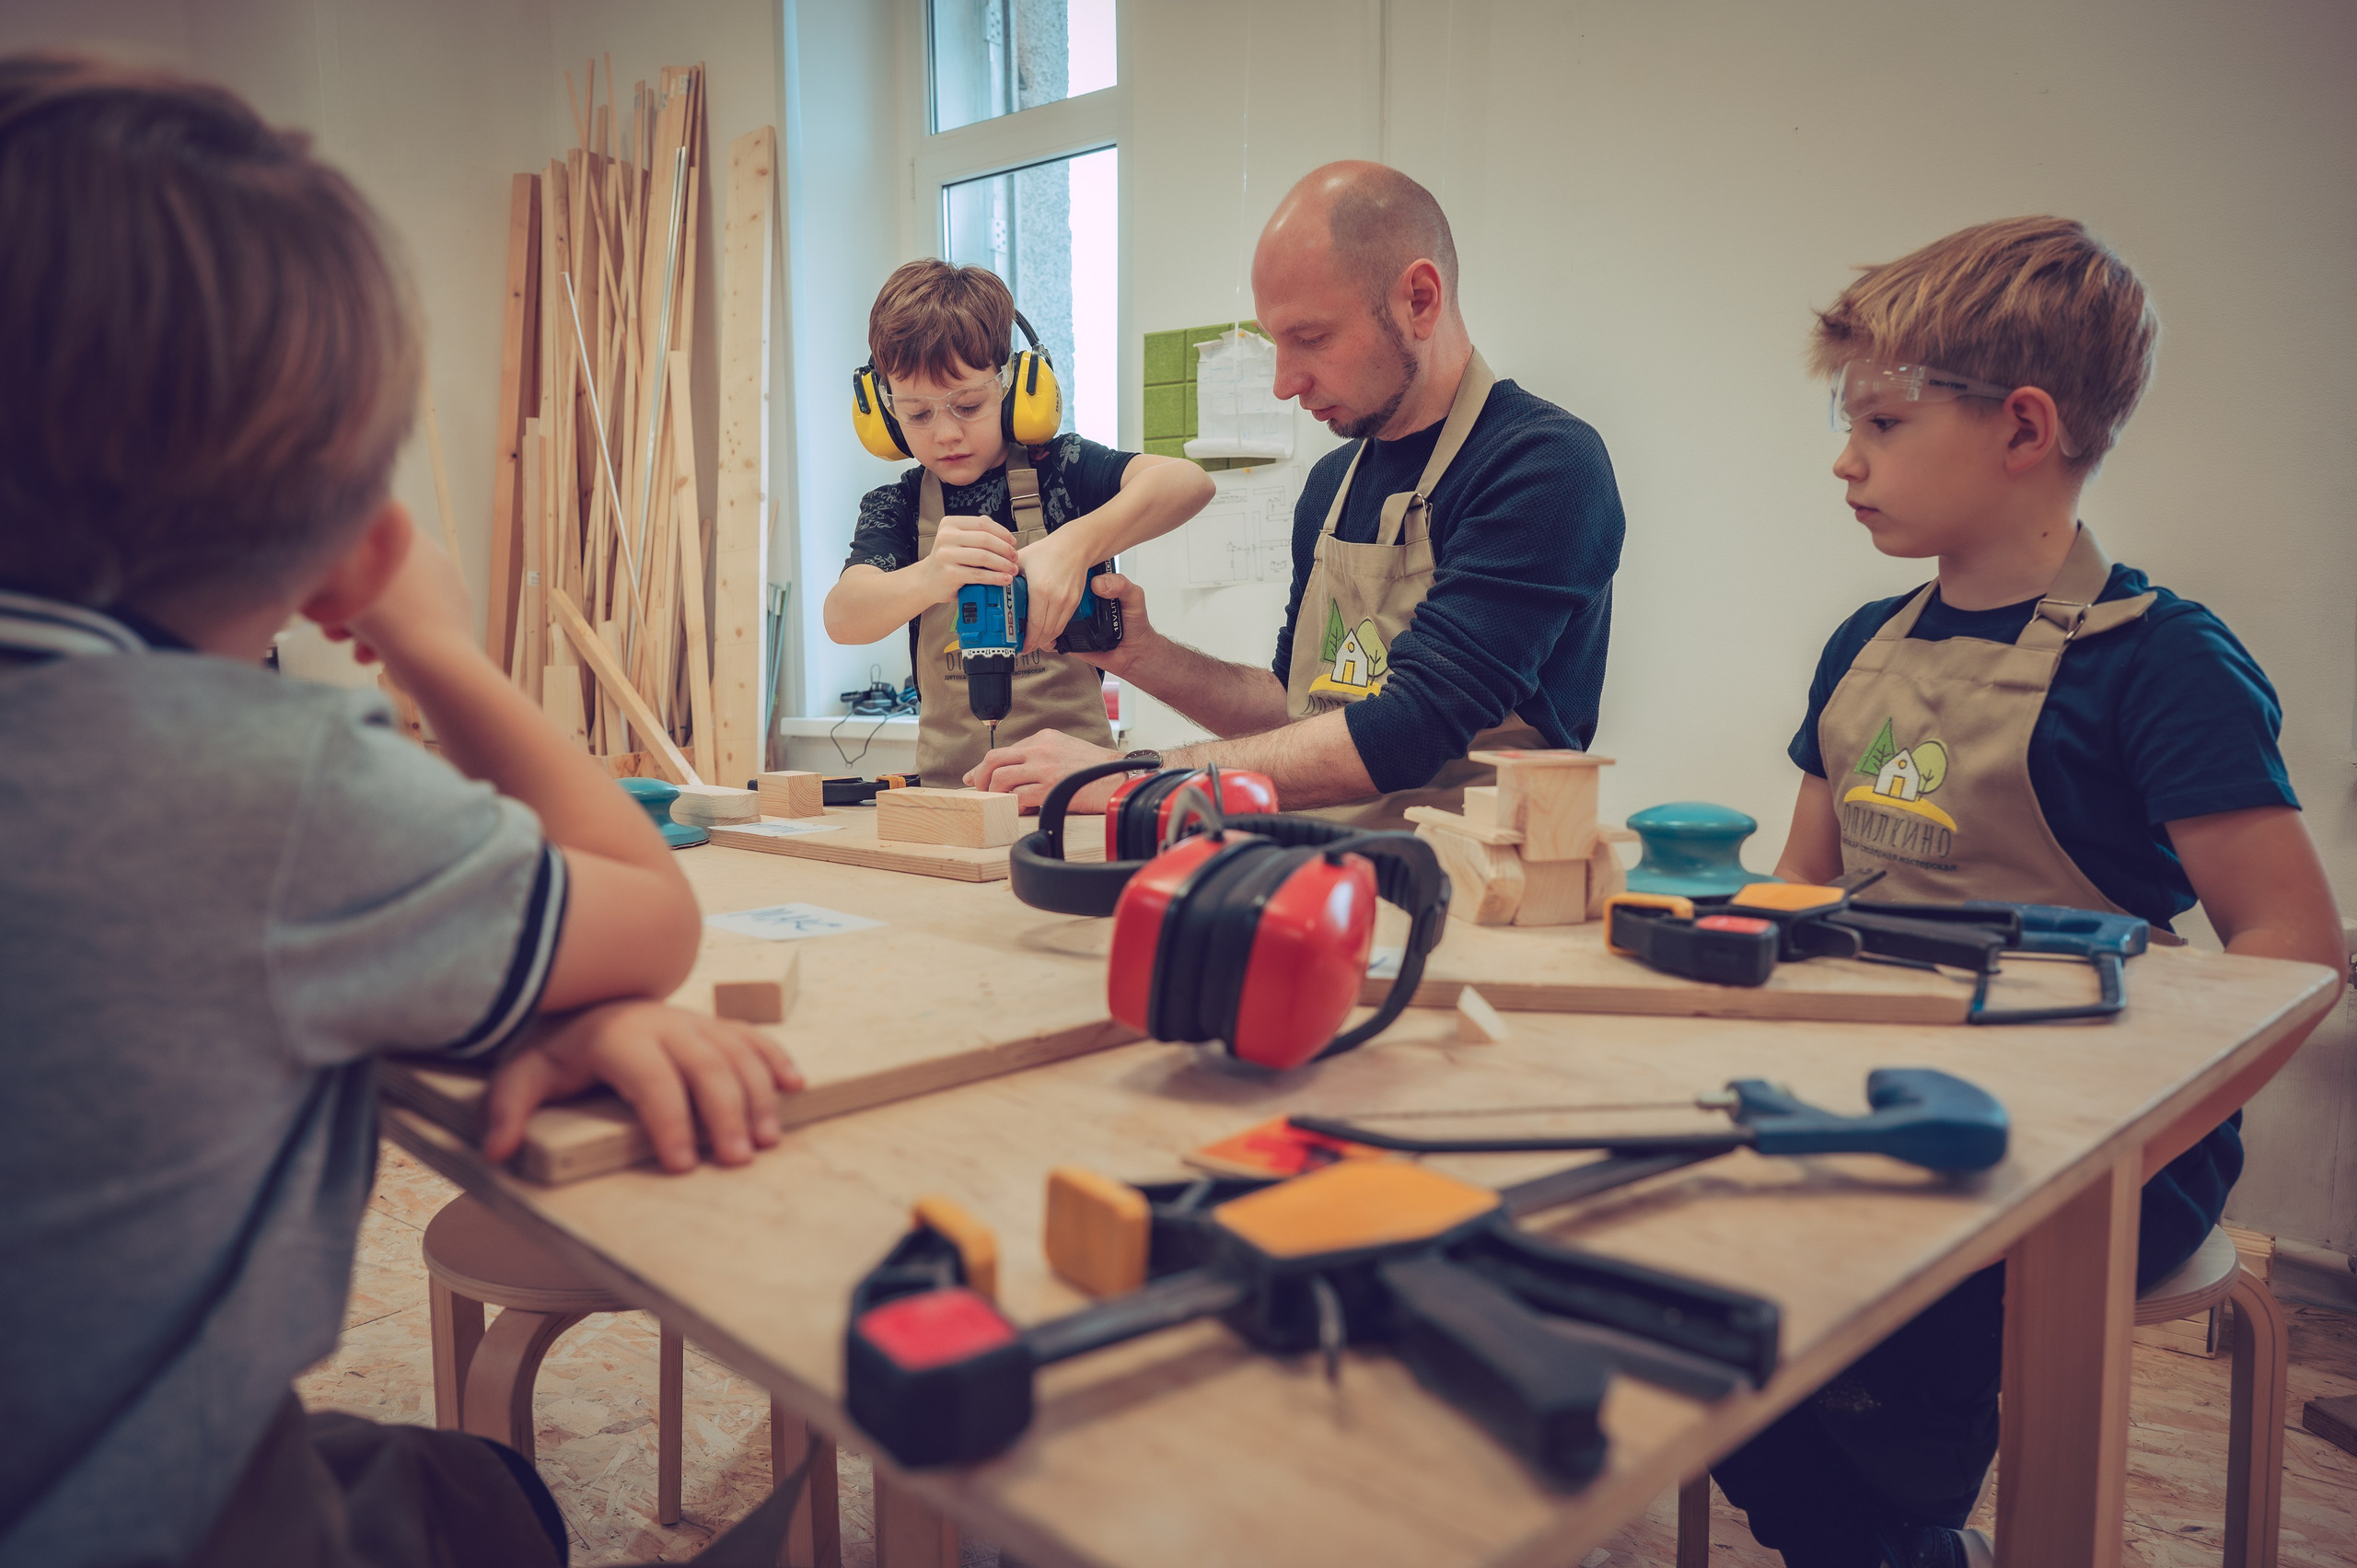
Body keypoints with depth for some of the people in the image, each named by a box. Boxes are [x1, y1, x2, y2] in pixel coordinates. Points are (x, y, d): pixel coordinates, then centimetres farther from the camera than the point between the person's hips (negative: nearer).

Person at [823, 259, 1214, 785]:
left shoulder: (1060, 469, 1)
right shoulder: (896, 506, 6)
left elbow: (1189, 482, -16)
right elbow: (841, 618, -12)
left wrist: (1076, 544, -31)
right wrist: (929, 578, -33)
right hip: (949, 778, 3)